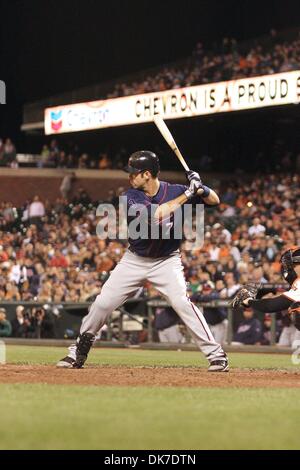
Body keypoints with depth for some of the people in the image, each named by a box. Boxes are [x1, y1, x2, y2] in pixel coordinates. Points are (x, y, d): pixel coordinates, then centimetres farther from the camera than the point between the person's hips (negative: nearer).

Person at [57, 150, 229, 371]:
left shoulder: (174, 191, -11)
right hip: (135, 260, 2)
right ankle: (78, 351, 19)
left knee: (182, 302, -22)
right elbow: (157, 214, -32)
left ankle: (217, 355, -17)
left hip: (167, 261, -2)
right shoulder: (131, 197, -15)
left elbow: (215, 200, -6)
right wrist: (187, 194, -33)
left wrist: (201, 188, -28)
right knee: (103, 303, -1)